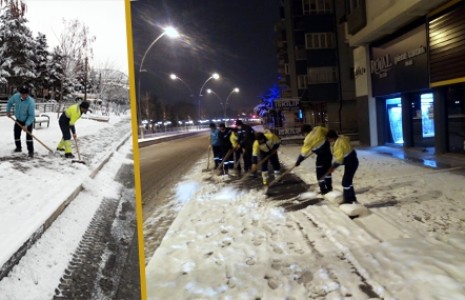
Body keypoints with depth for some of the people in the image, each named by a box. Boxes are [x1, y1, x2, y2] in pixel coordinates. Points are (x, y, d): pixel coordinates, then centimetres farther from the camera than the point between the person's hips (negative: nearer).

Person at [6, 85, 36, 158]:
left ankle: (31, 151, -12)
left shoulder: (31, 102, -31)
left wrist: (26, 125, -35)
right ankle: (18, 147, 34)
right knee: (16, 134, 14)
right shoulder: (16, 96, -17)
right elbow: (10, 102, 8)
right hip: (18, 120, 6)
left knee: (29, 135, -16)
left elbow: (32, 115, -29)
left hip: (28, 120, -5)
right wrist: (8, 111, 7)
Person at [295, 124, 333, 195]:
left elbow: (303, 153, -12)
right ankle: (329, 187, 29)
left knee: (320, 173, 8)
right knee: (328, 170, 20)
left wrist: (298, 162, -2)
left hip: (321, 155, -7)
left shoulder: (308, 140, -17)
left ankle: (323, 190, 13)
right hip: (328, 152, 7)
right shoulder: (318, 129, -5)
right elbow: (327, 132, 11)